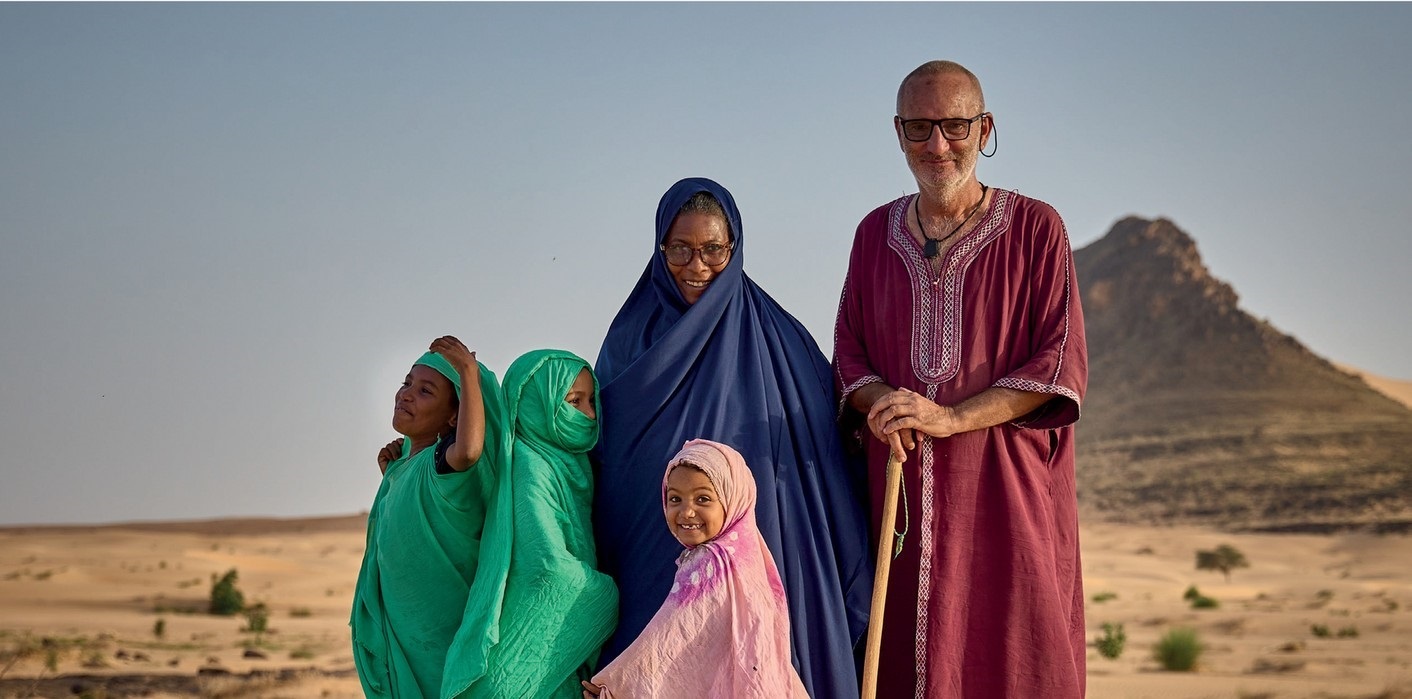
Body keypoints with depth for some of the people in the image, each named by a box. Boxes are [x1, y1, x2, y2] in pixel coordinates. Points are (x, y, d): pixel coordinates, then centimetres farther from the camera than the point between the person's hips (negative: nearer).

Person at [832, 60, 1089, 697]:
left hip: (1005, 494, -3)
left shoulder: (1035, 228, 1)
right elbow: (848, 351, 14)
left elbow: (1062, 364, -5)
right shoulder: (876, 234, 13)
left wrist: (952, 417, -16)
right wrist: (881, 400, -10)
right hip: (902, 495, 3)